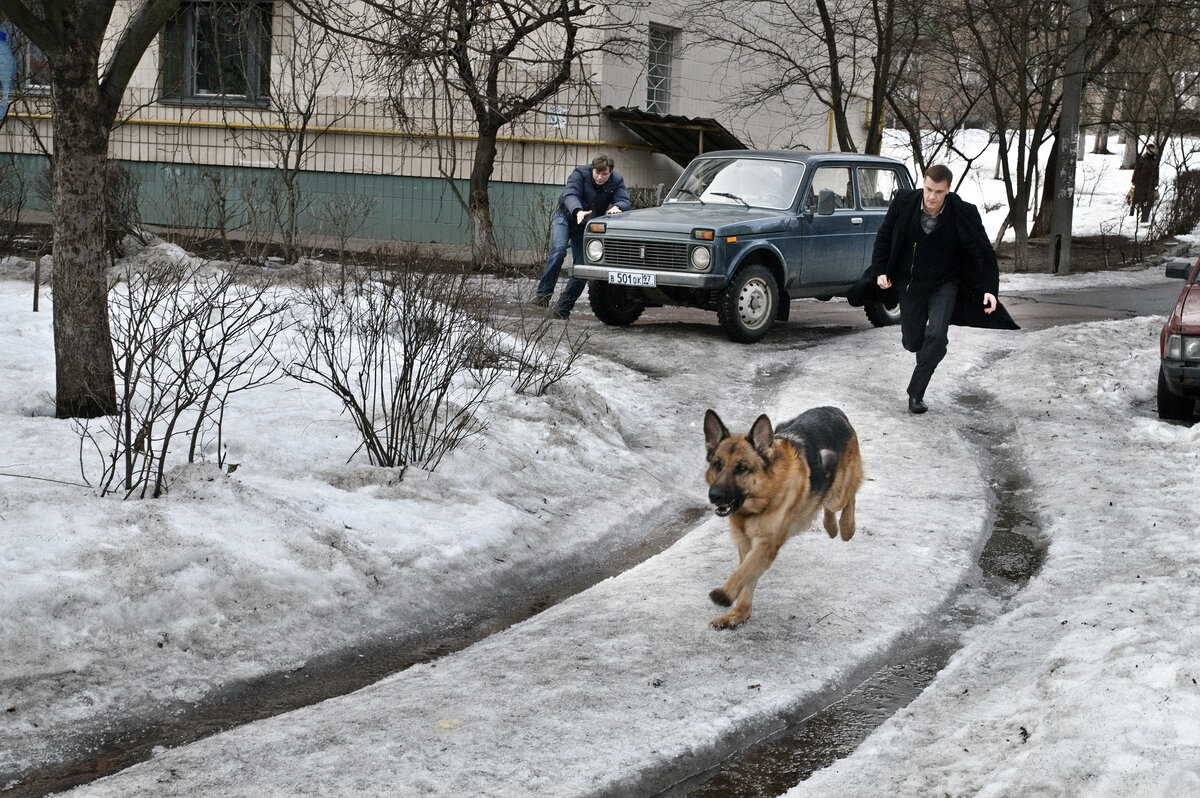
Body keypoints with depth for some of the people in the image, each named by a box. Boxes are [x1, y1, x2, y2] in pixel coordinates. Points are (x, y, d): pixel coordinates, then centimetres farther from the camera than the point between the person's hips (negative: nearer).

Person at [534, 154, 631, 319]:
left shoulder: (616, 182, -11)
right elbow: (570, 195, -35)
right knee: (558, 250, -28)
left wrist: (617, 207, -48)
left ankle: (563, 308, 4)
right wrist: (578, 211, -56)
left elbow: (624, 201, -23)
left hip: (587, 226, 3)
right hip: (565, 217, -3)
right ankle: (543, 293, -25)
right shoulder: (580, 173, -21)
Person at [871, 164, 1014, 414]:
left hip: (944, 284, -2)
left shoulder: (963, 213, -17)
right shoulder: (904, 202, -12)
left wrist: (990, 289, -19)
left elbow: (984, 253, -10)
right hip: (909, 283, 2)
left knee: (937, 336, -20)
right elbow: (884, 237, 3)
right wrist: (880, 271, -4)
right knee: (912, 341, 7)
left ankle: (916, 393, -9)